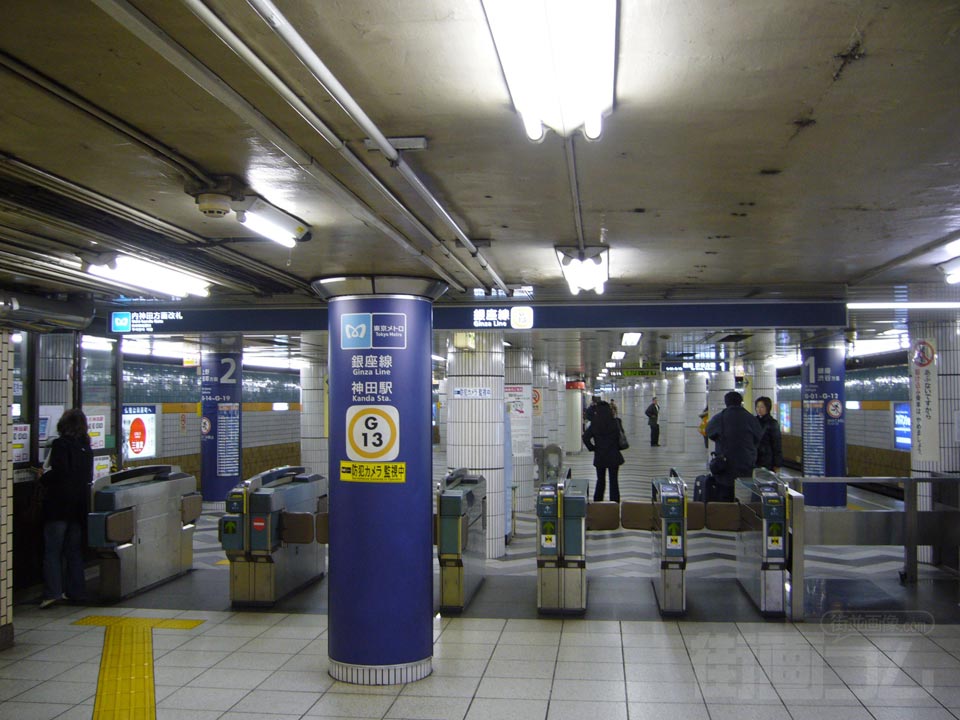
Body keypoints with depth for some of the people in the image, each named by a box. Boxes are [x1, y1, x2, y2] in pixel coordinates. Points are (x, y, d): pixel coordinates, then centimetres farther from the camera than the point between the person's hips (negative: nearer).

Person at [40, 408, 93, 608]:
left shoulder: (60, 444, -11)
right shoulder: (86, 447, 9)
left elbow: (59, 473, -20)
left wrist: (43, 478, -2)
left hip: (59, 503, -6)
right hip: (79, 504, 6)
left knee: (52, 551, -3)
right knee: (74, 550, 12)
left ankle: (52, 592, -10)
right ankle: (75, 591, 13)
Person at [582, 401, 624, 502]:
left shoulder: (594, 424, -7)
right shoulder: (614, 423, -9)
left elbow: (585, 438, -13)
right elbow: (619, 438, -7)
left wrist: (592, 448, -1)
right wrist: (617, 448, 9)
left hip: (600, 457, 1)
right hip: (613, 456, -1)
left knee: (600, 481, 16)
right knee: (614, 481, 5)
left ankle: (597, 503, 19)